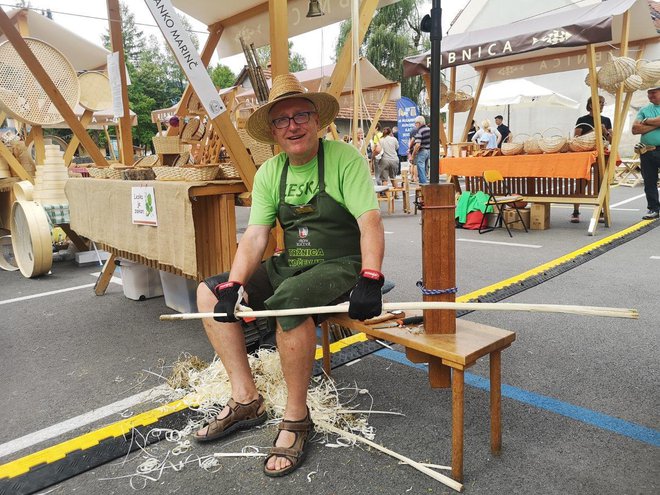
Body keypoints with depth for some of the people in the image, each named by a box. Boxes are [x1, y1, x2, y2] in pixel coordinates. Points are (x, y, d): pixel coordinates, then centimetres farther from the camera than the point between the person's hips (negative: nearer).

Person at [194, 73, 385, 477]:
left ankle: (297, 417, -15)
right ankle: (246, 400, 1)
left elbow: (370, 221, -20)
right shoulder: (269, 173, 6)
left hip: (340, 266, -6)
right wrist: (233, 285, -15)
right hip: (289, 265, 7)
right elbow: (255, 236, 0)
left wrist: (369, 280, -35)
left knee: (288, 300, -37)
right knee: (209, 292, -1)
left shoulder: (344, 158, -10)